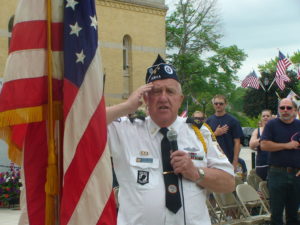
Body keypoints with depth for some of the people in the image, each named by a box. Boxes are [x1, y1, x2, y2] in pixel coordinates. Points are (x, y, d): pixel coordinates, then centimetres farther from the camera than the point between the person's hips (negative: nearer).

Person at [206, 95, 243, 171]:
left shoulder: (233, 121, -1)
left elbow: (237, 142, -4)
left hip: (227, 159, -3)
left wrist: (235, 162, -10)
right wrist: (216, 133, -11)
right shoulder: (209, 120, 8)